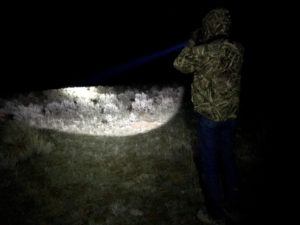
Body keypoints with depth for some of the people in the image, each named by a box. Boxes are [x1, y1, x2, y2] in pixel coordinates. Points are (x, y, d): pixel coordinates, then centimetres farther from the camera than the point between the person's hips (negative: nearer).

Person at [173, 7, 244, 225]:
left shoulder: (203, 51, -20)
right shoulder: (238, 50, -3)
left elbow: (180, 64, -2)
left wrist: (193, 41, 6)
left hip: (209, 115, -6)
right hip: (231, 114, 6)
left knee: (210, 163, 6)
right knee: (228, 158, 21)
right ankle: (232, 202, 37)